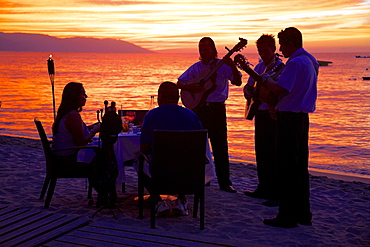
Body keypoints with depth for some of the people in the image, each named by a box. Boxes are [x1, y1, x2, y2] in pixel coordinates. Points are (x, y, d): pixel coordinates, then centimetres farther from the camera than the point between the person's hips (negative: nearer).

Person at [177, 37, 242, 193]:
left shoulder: (222, 65, 1)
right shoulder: (196, 67, 11)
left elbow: (238, 82, -9)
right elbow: (180, 83, 11)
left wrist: (232, 66, -25)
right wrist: (191, 87, -10)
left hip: (217, 109, -3)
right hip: (198, 108, 3)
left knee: (220, 146, -3)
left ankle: (224, 182, 3)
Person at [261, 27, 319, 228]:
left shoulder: (295, 63, -17)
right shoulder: (310, 61, 15)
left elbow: (279, 89, -23)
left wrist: (266, 79, -5)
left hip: (289, 118, -10)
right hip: (302, 116, 10)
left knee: (287, 168, -5)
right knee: (300, 166, 13)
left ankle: (288, 215, -1)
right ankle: (303, 213, 20)